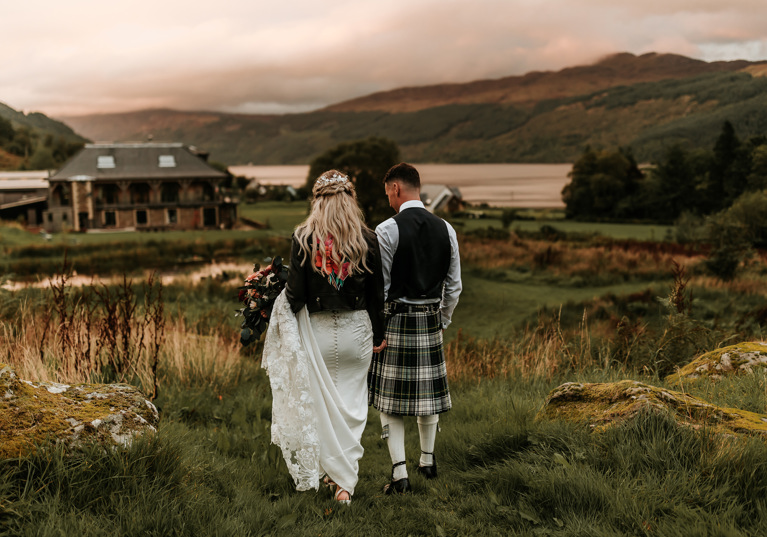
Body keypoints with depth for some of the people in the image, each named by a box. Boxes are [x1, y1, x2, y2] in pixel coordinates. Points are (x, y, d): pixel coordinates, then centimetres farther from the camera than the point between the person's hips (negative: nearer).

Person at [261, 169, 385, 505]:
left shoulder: (303, 238, -10)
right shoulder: (367, 239, -5)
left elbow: (295, 292, -10)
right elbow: (376, 294, 0)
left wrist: (285, 324, 7)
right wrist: (377, 335, 11)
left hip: (318, 331, -1)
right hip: (356, 330, 1)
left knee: (323, 402, 15)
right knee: (352, 402, 10)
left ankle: (333, 471, 26)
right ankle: (345, 482, 10)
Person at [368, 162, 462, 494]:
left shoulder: (387, 230, -12)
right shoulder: (445, 229, 3)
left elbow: (380, 286, -11)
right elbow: (454, 286, 8)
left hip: (395, 320, -5)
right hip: (431, 322, 5)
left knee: (390, 397, 3)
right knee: (428, 390, 17)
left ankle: (399, 473, 1)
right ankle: (428, 460, 32)